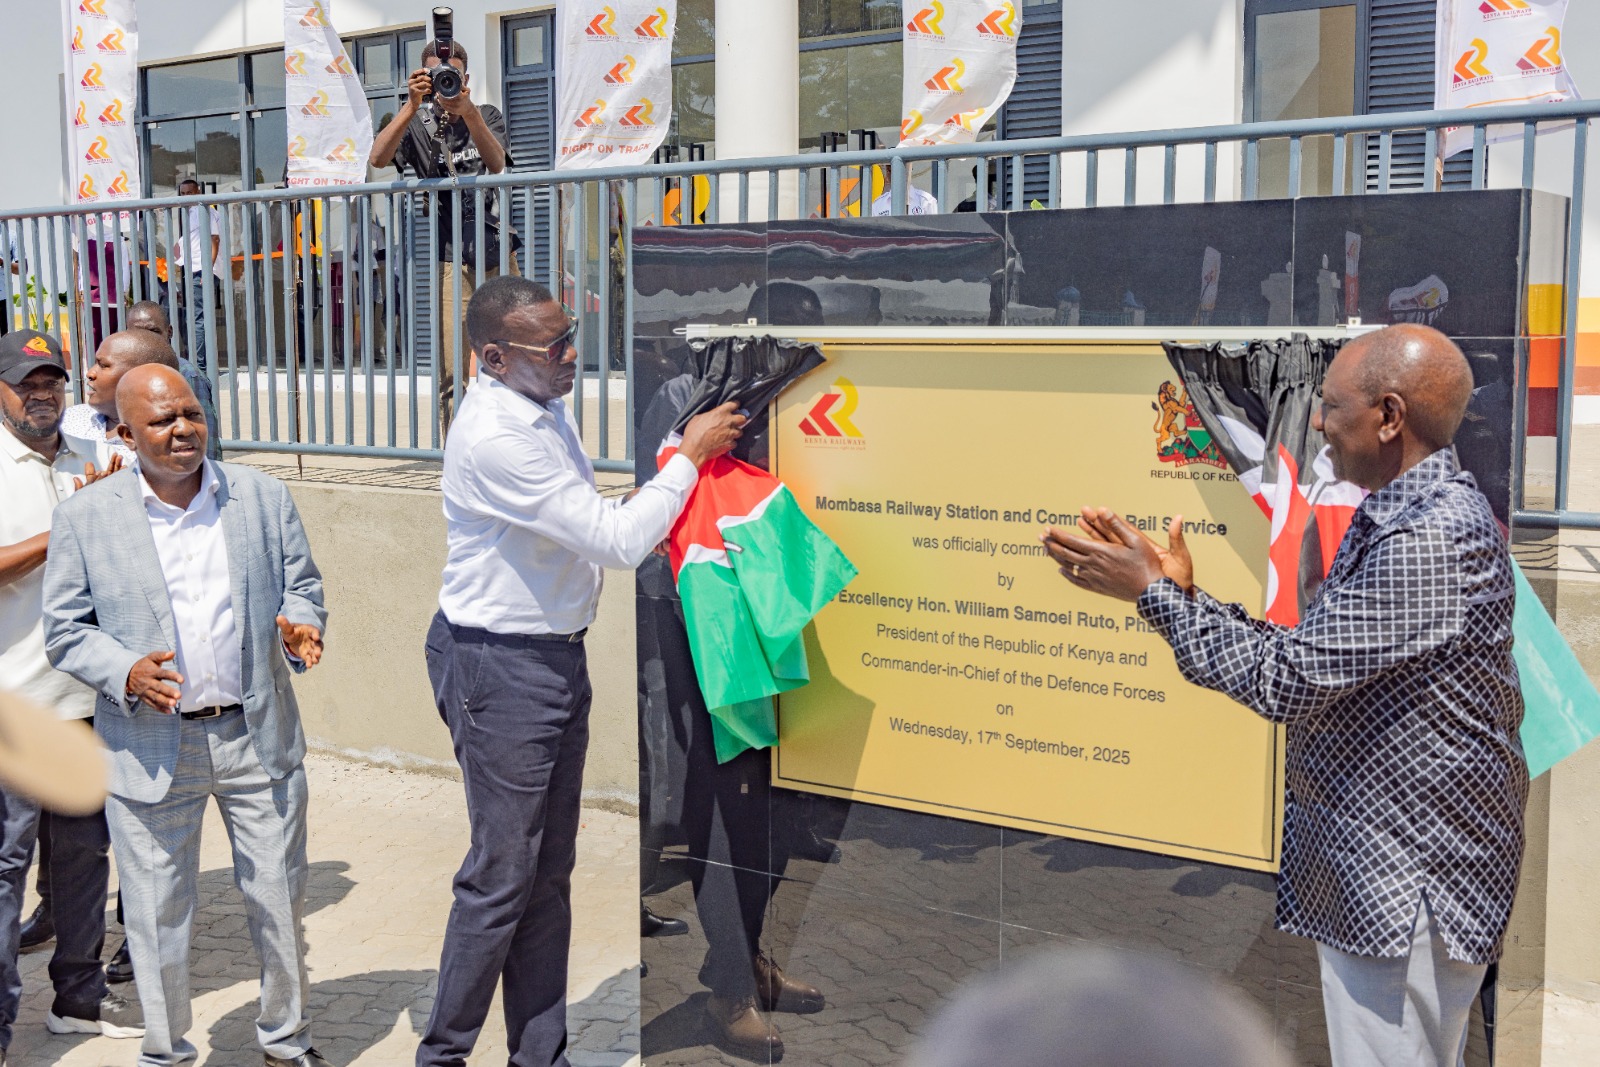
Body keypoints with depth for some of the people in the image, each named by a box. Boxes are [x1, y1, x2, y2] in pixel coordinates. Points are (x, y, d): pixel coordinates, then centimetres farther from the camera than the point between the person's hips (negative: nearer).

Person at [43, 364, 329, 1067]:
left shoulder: (262, 496, 3)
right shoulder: (85, 517, -2)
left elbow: (301, 586, 10)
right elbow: (65, 632, 0)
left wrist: (300, 628, -12)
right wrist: (126, 674, -18)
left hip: (259, 735, 2)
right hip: (150, 748, -1)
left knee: (280, 899, 11)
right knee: (158, 915, 10)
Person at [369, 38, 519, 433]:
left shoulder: (487, 115, 11)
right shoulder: (418, 123, 6)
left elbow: (496, 163, -11)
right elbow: (378, 158, -14)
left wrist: (467, 109, -26)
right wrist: (413, 106, -24)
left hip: (498, 252, 2)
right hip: (450, 260, -2)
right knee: (452, 372, -7)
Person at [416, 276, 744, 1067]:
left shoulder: (546, 407, 7)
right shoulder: (495, 437, -24)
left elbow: (593, 528, 20)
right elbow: (618, 540, -24)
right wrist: (690, 455, -14)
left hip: (556, 655, 9)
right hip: (499, 667, -9)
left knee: (550, 869, 15)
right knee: (503, 873, 1)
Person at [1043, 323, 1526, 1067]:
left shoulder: (1428, 540, -24)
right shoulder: (1402, 514, 11)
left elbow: (1290, 682, -24)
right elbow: (1315, 663, 9)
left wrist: (1154, 591, -16)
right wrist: (1184, 596, 3)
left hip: (1408, 885, -10)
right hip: (1378, 867, 10)